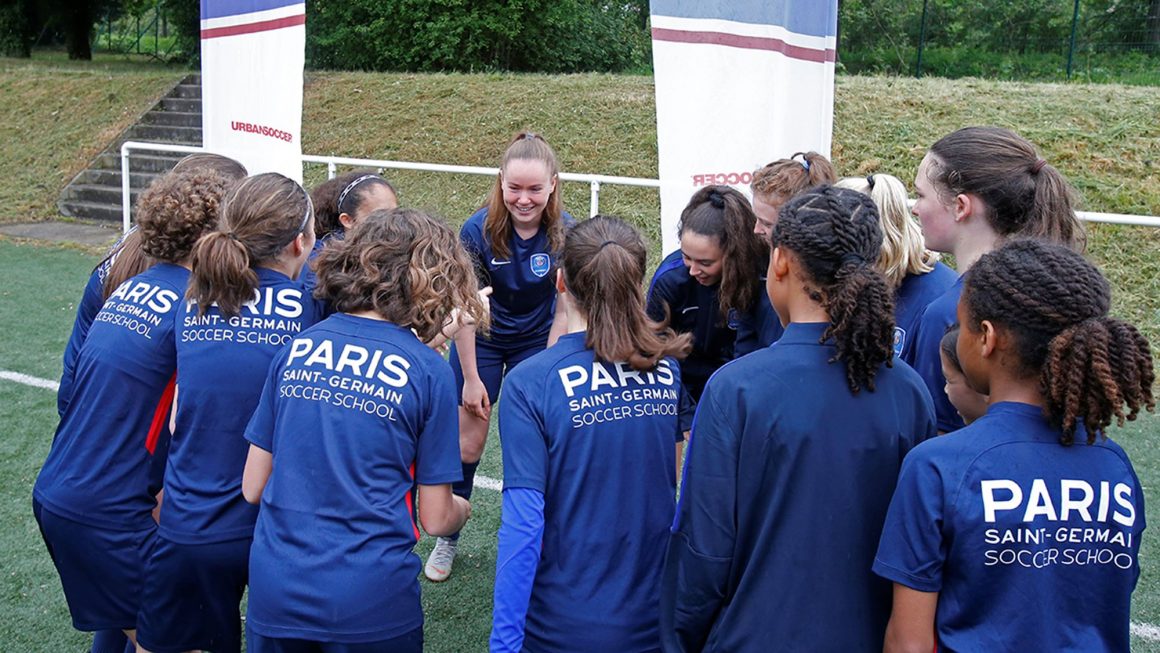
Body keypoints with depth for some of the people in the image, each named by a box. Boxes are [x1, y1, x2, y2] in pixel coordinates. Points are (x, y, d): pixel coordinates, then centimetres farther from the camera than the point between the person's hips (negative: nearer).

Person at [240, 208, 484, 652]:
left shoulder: (295, 349, 1)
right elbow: (435, 519, -3)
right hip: (371, 601, -3)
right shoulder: (427, 371, -8)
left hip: (273, 592, 3)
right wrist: (463, 509, 19)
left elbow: (253, 487, 6)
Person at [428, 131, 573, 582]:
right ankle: (447, 538, 22)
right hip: (481, 341, 0)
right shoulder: (478, 230, -24)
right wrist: (471, 377, -12)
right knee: (466, 445, 4)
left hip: (537, 342, 1)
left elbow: (564, 310, -12)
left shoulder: (565, 233, -22)